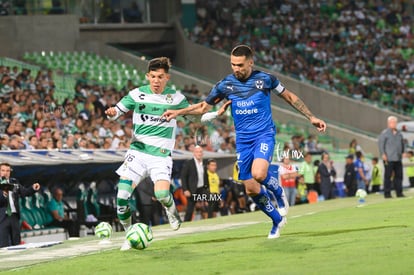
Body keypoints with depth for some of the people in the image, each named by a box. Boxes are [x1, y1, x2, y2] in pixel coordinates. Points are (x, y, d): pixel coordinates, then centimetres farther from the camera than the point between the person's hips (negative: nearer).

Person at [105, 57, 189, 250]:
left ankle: (172, 211, 16)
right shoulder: (137, 94, 1)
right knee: (123, 194, -12)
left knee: (162, 194, -22)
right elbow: (117, 110, 5)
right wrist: (111, 112, -17)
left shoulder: (175, 97, 1)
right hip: (138, 151, 1)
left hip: (161, 155, -1)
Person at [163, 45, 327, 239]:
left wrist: (311, 117, 7)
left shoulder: (265, 79, -6)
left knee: (258, 174, -31)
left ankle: (278, 193, 3)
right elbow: (204, 106, 10)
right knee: (251, 190, 2)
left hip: (264, 134, -4)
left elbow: (289, 97, 8)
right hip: (243, 140, 4)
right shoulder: (226, 84, 0)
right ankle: (277, 220, 25)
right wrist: (177, 112, -2)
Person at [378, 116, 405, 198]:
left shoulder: (399, 134, 17)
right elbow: (380, 144, -6)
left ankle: (399, 192, 10)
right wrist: (383, 154, -14)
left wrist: (402, 153, 19)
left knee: (399, 175, 5)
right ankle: (387, 193, -3)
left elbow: (402, 143, 27)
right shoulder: (385, 133, -1)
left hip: (398, 159, 6)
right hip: (389, 159, -6)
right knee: (388, 176, -5)